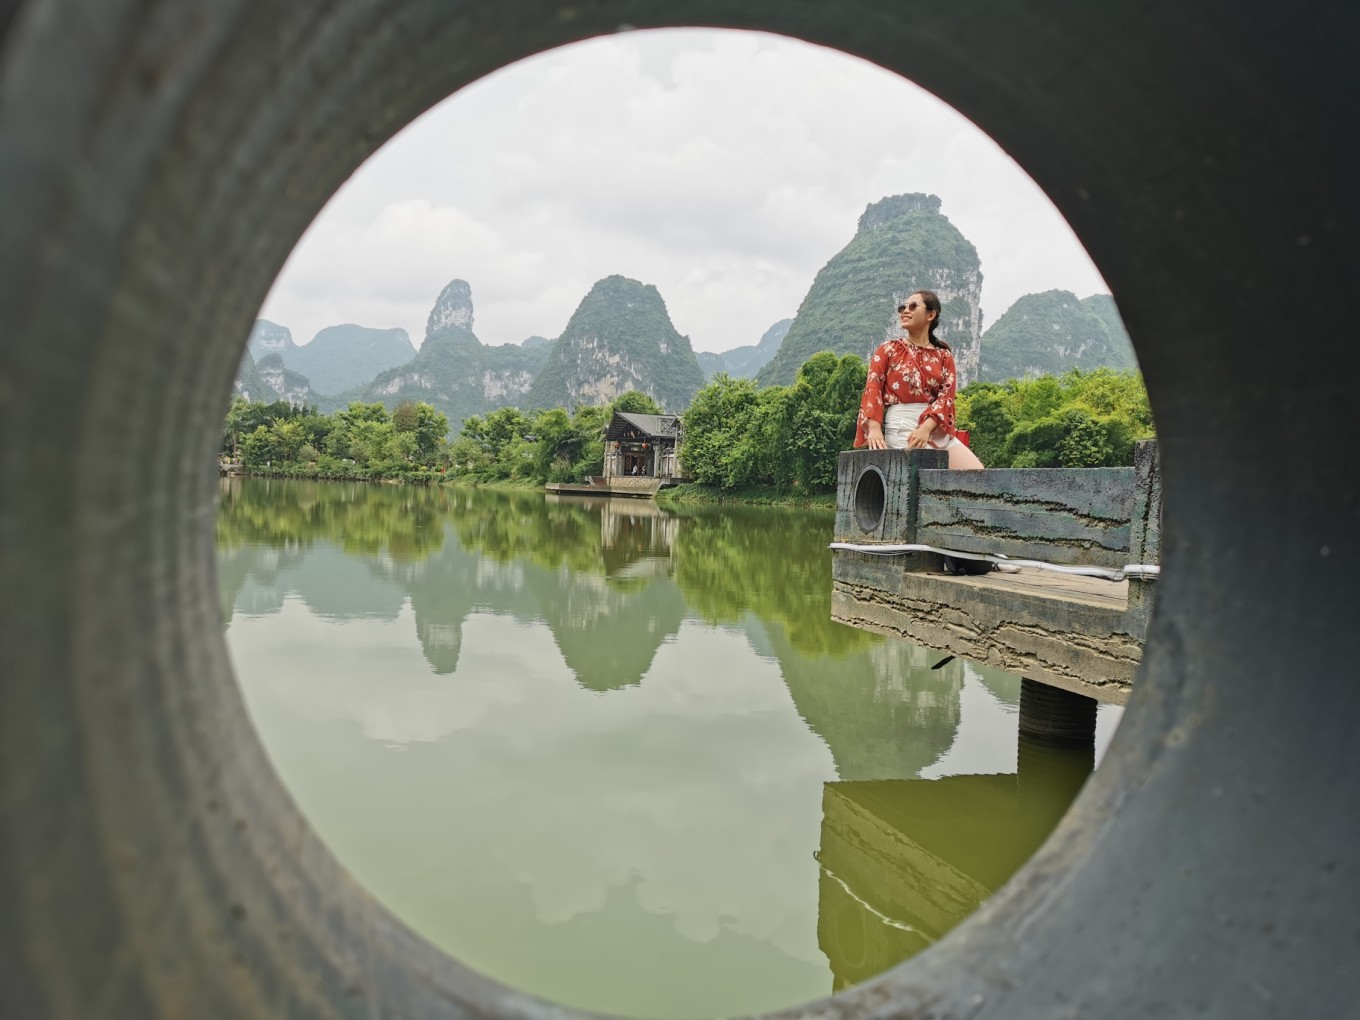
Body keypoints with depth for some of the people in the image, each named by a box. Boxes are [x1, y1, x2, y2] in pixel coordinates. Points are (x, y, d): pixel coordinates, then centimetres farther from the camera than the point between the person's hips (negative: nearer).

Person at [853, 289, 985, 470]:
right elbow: (873, 388, -3)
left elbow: (946, 395, 0)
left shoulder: (943, 354, 13)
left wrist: (925, 428, -18)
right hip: (901, 426, -4)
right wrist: (874, 428, -19)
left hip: (938, 429, 4)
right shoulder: (888, 349, 8)